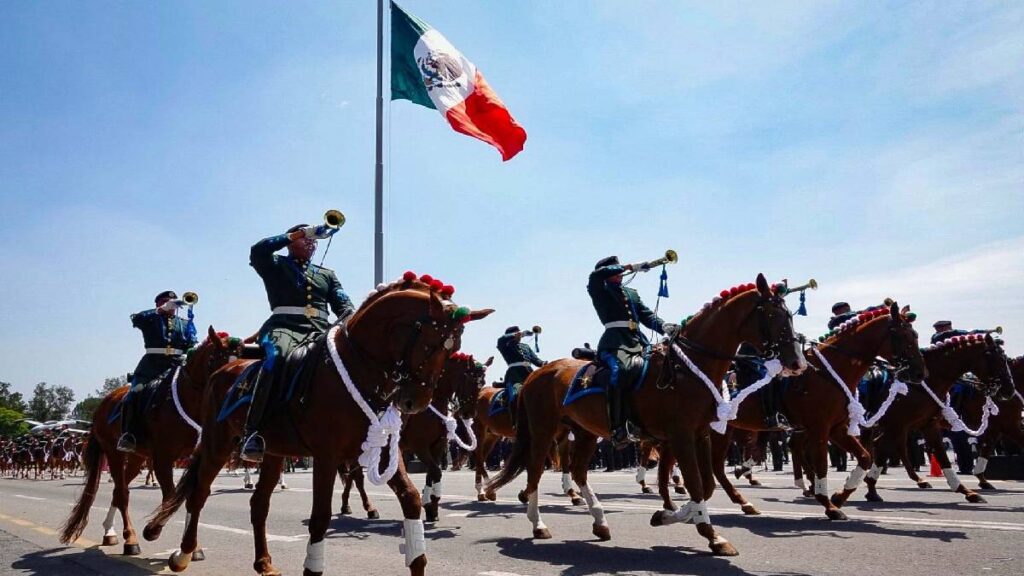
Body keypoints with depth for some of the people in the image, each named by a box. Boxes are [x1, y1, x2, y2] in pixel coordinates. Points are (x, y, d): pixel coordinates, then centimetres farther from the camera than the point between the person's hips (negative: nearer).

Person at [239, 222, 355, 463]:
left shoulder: (327, 275, 30)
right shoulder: (276, 266, 20)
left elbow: (342, 304, 15)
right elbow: (258, 250, -3)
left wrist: (353, 322, -8)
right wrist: (297, 234, -2)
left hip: (321, 331, 4)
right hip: (284, 327, -3)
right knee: (275, 356, -38)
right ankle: (251, 433, -37)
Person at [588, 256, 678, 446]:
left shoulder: (632, 293, 29)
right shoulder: (599, 291, 13)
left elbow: (647, 315, 18)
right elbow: (596, 275, -10)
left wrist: (666, 327, -1)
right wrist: (626, 267, -4)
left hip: (639, 343, 7)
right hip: (614, 344, -7)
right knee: (621, 370, -35)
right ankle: (617, 427, -35)